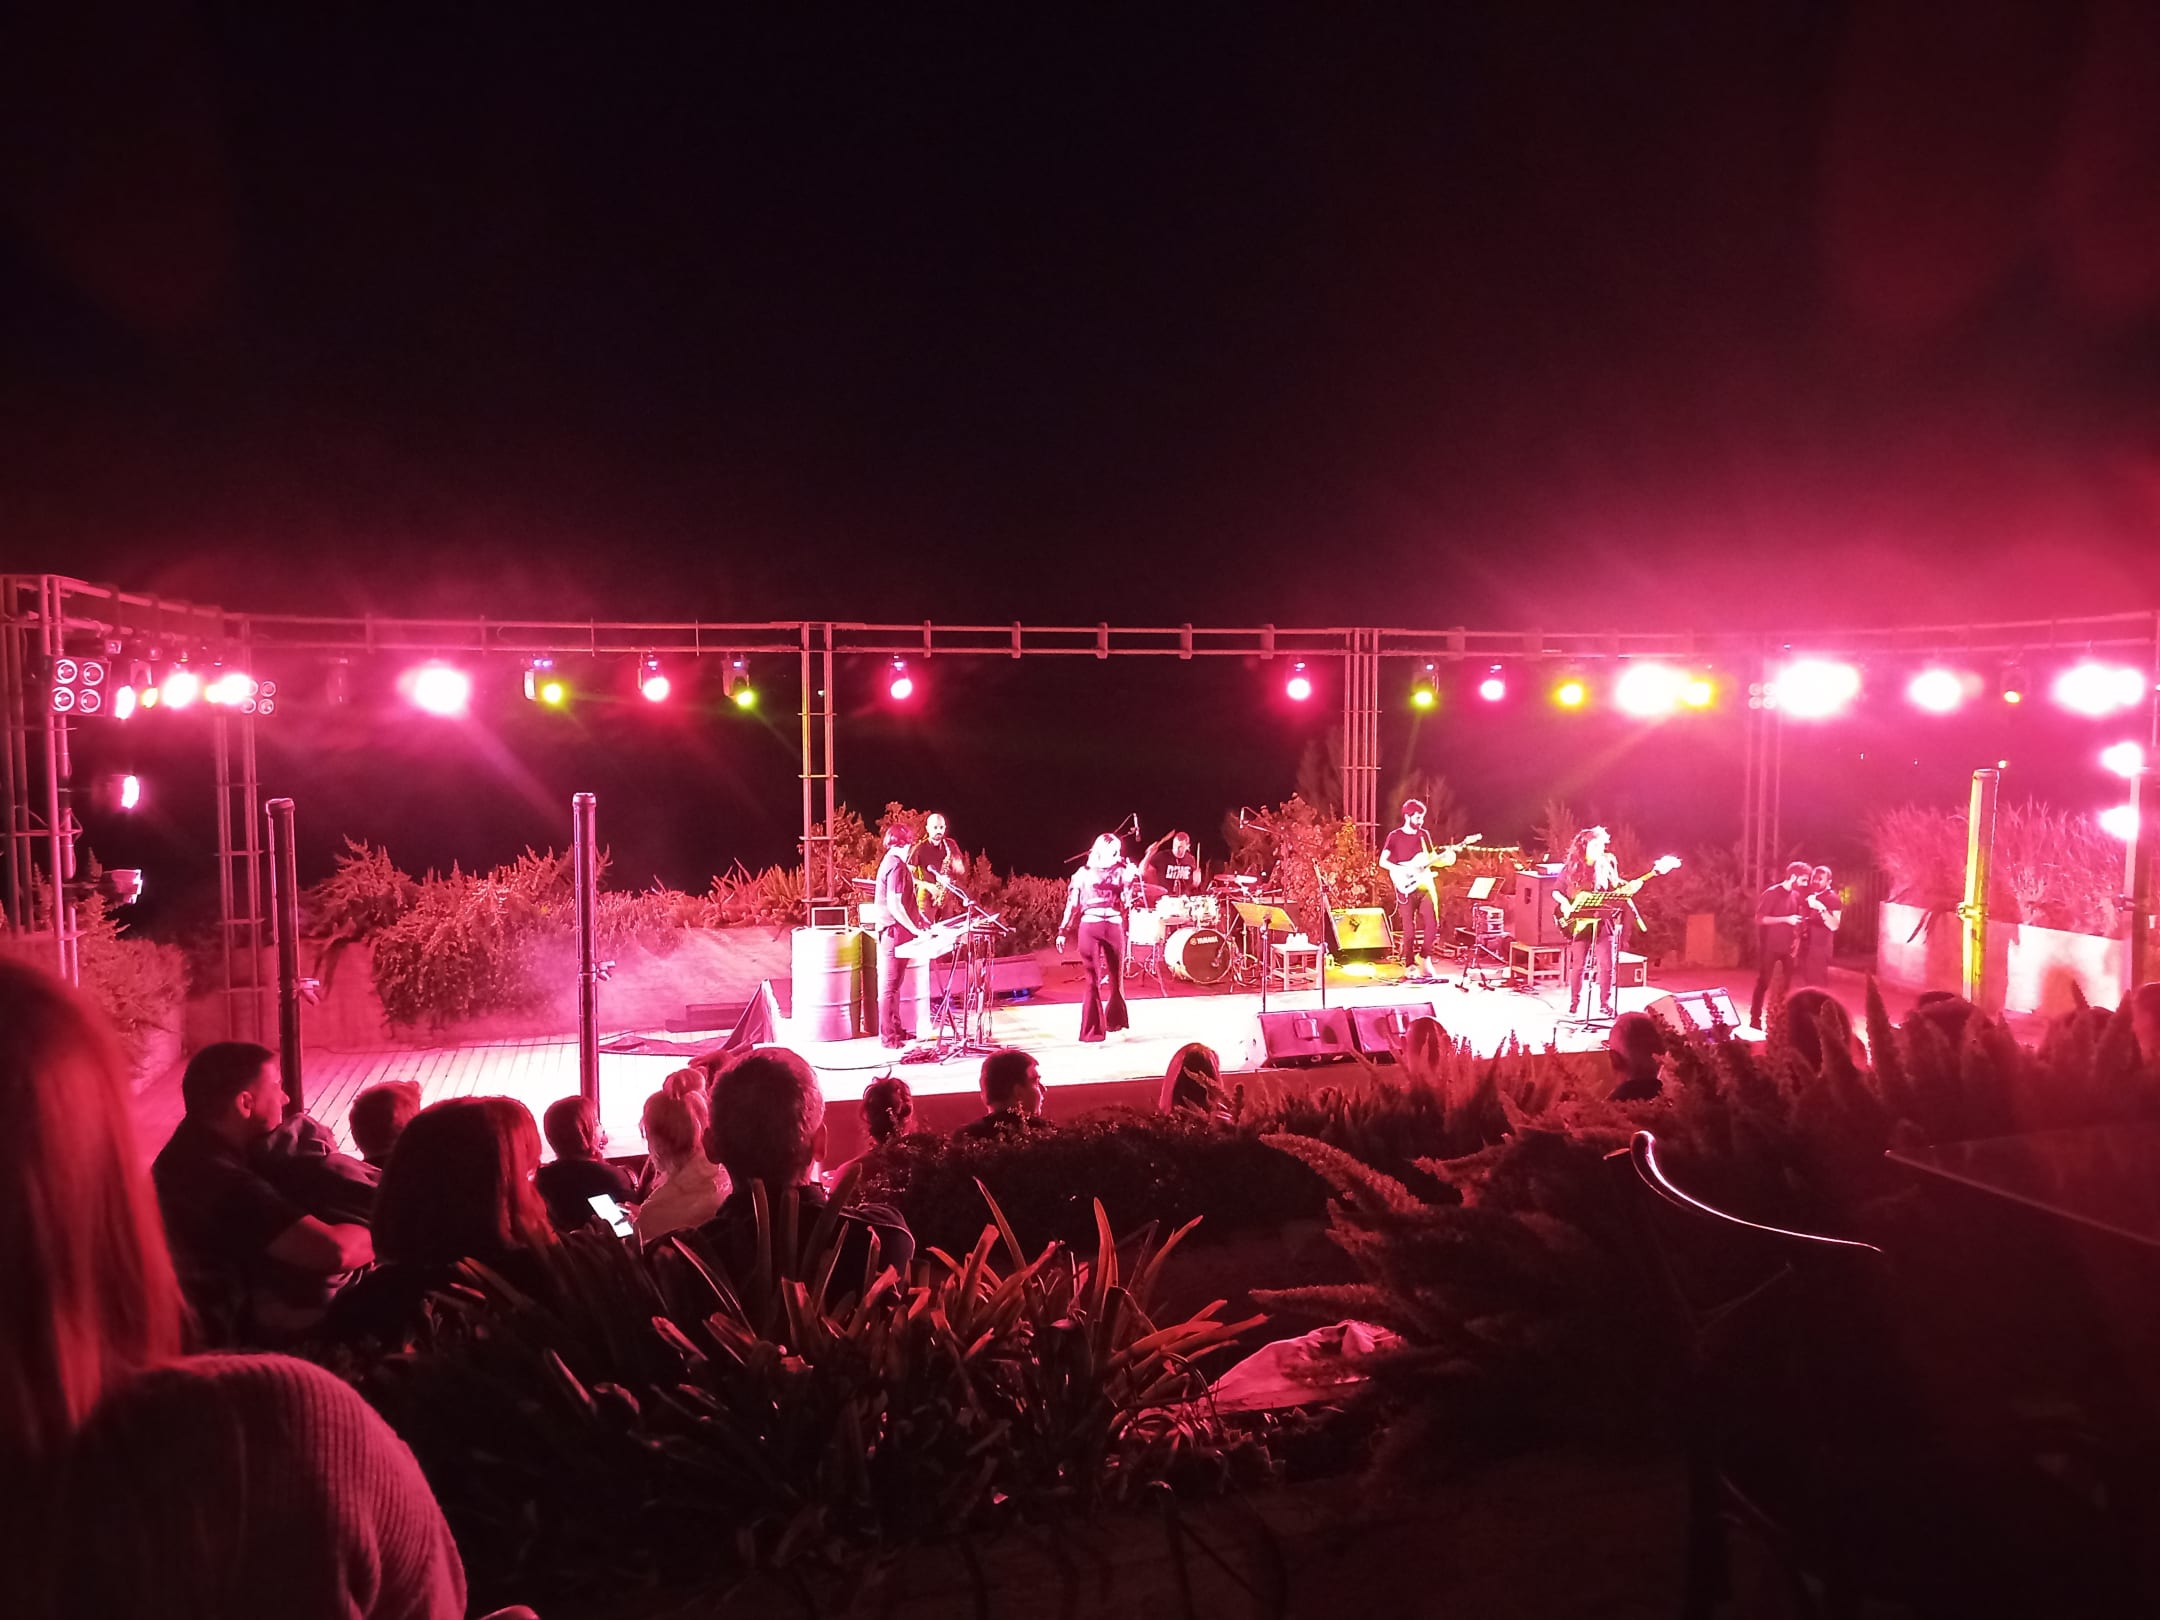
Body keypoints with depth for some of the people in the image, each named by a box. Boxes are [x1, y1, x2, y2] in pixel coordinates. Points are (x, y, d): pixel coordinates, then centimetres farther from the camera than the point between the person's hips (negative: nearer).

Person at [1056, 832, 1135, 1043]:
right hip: (1090, 927, -2)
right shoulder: (1084, 873, 9)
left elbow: (1128, 900, 3)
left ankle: (1114, 1021, 25)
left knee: (1117, 977, 8)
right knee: (1094, 979, -3)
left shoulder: (1120, 872, 13)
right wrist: (1062, 931, 4)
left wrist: (1131, 878, -9)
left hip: (1114, 927, 2)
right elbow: (1072, 903, 9)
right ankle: (1092, 1029, 1)